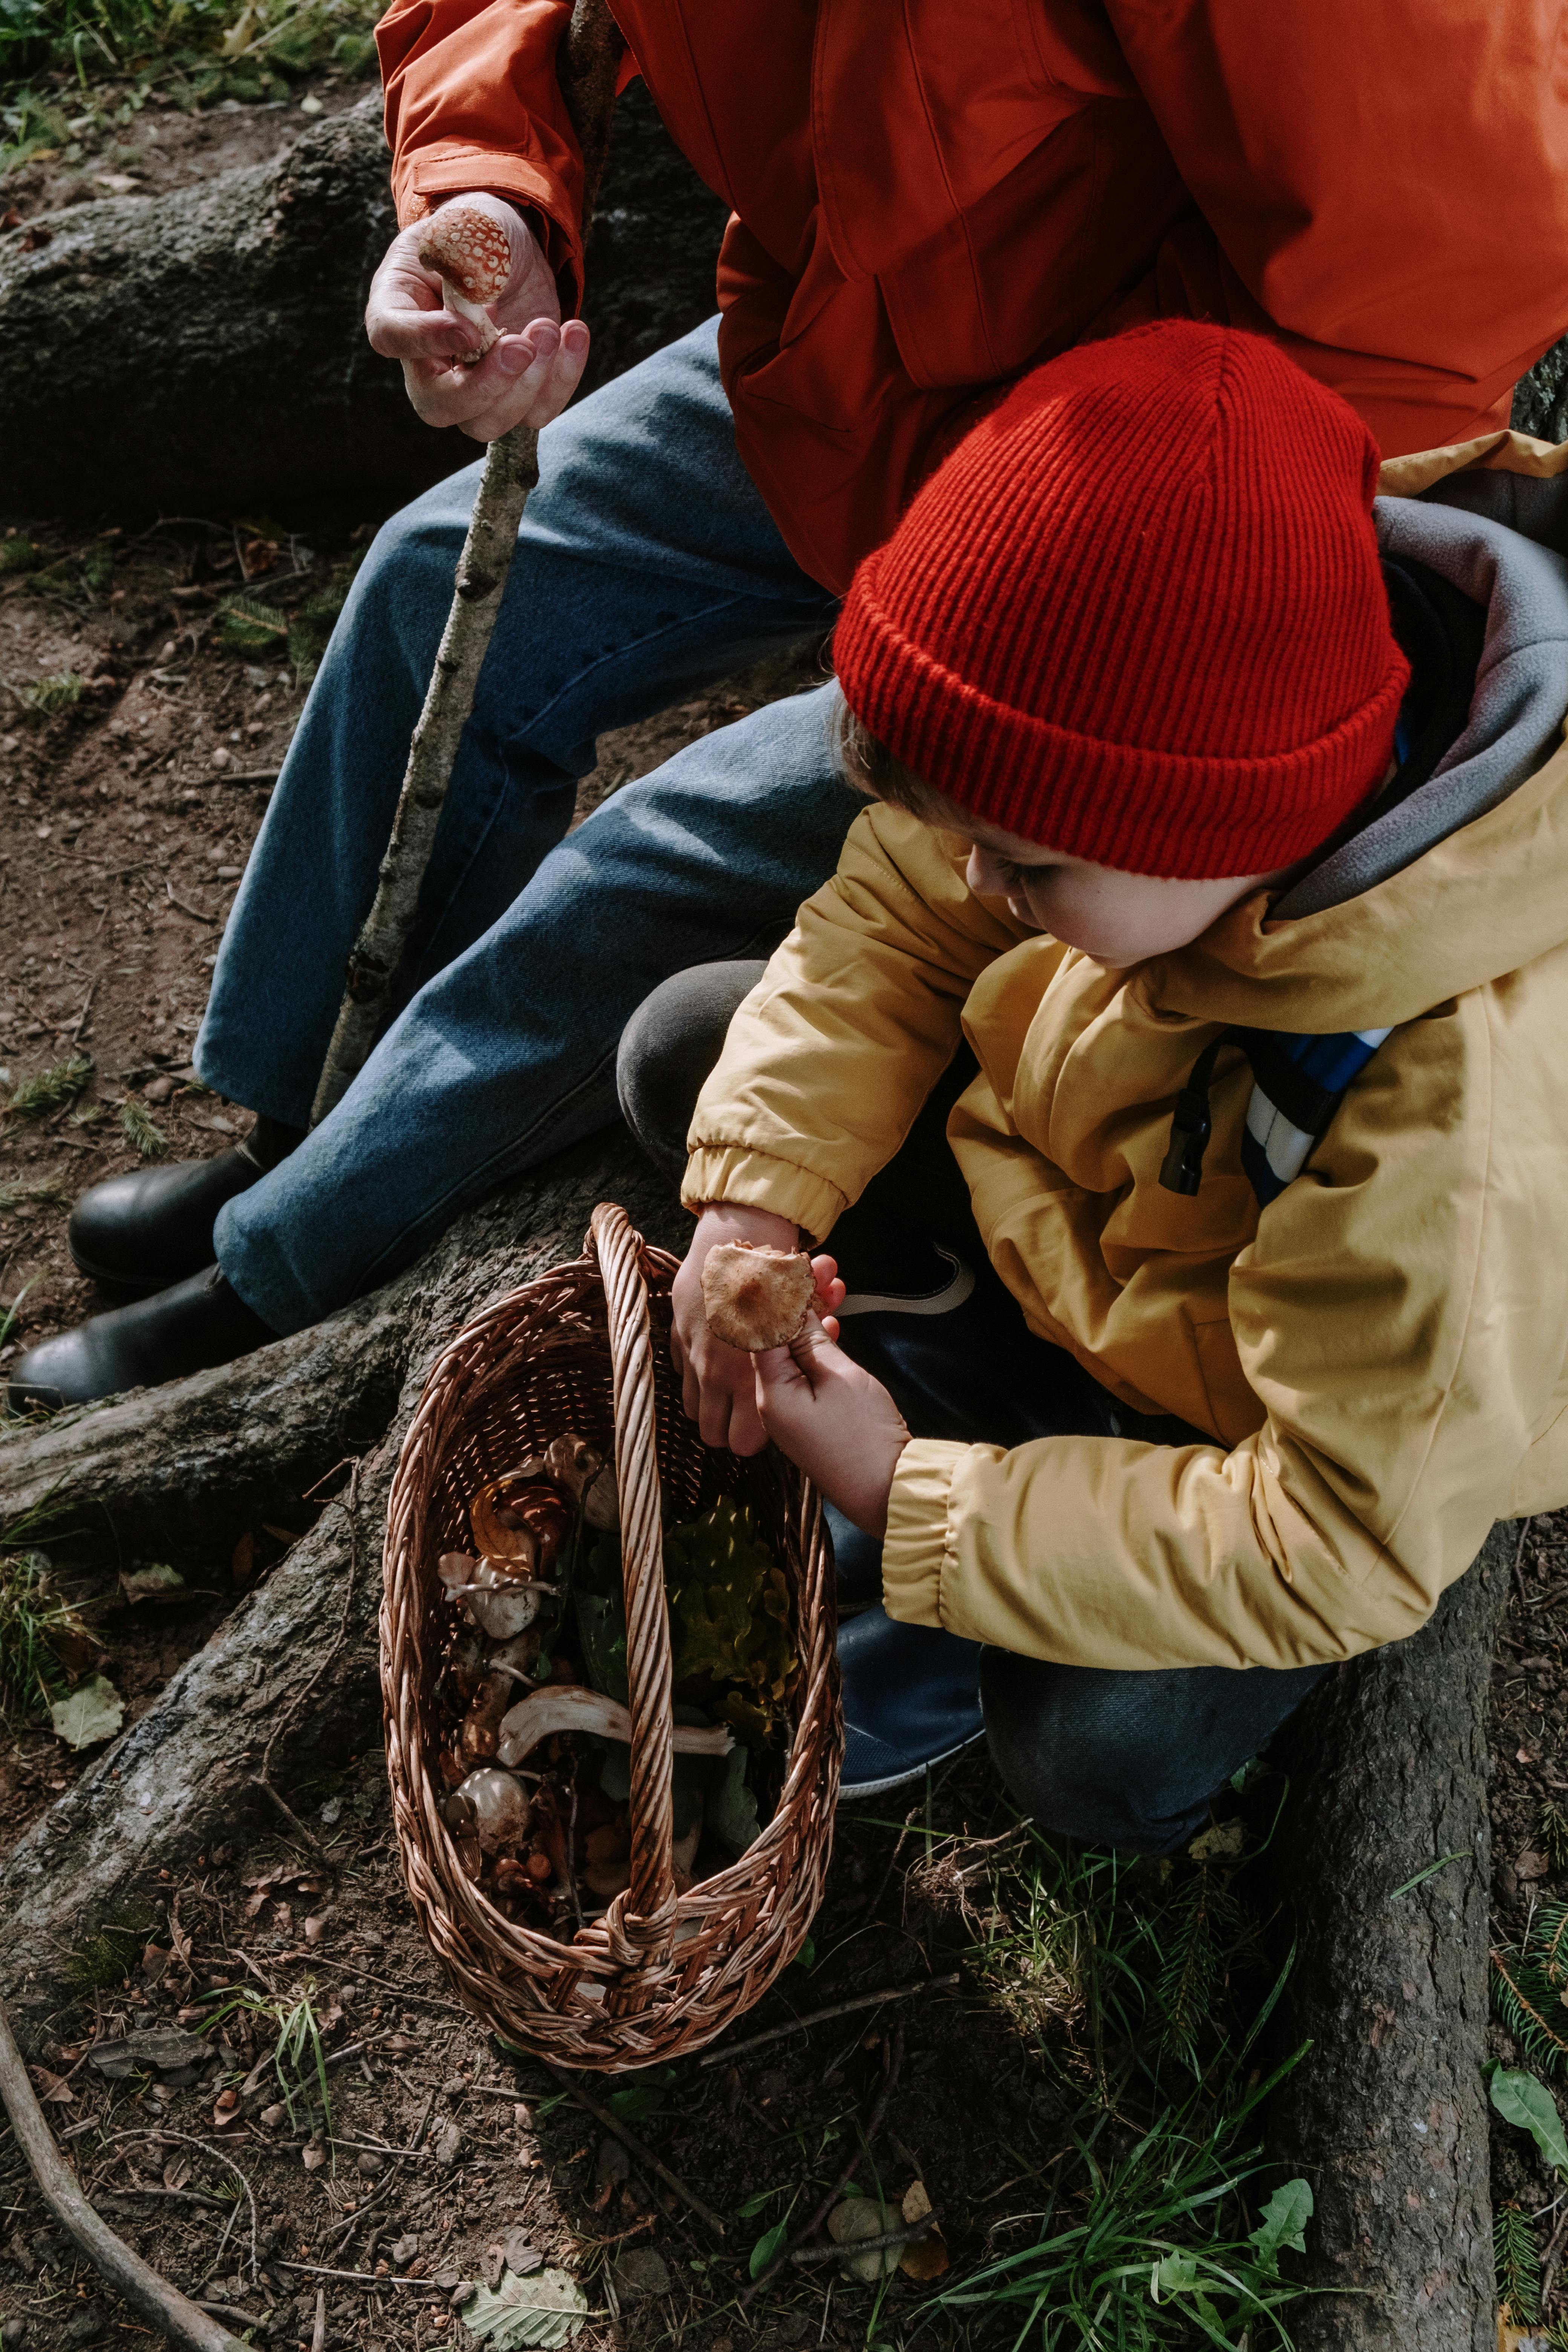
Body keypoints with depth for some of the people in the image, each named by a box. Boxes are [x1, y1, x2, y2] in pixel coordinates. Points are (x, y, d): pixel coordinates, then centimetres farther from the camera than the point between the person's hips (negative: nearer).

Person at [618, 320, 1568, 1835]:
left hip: (1318, 1412, -5)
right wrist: (756, 1191, -21)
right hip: (1063, 1150, 6)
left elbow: (1345, 1550, -33)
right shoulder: (1169, 709, -27)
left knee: (1104, 1768, -24)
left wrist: (909, 1501, -30)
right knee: (685, 1053, 1)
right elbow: (898, 912, -9)